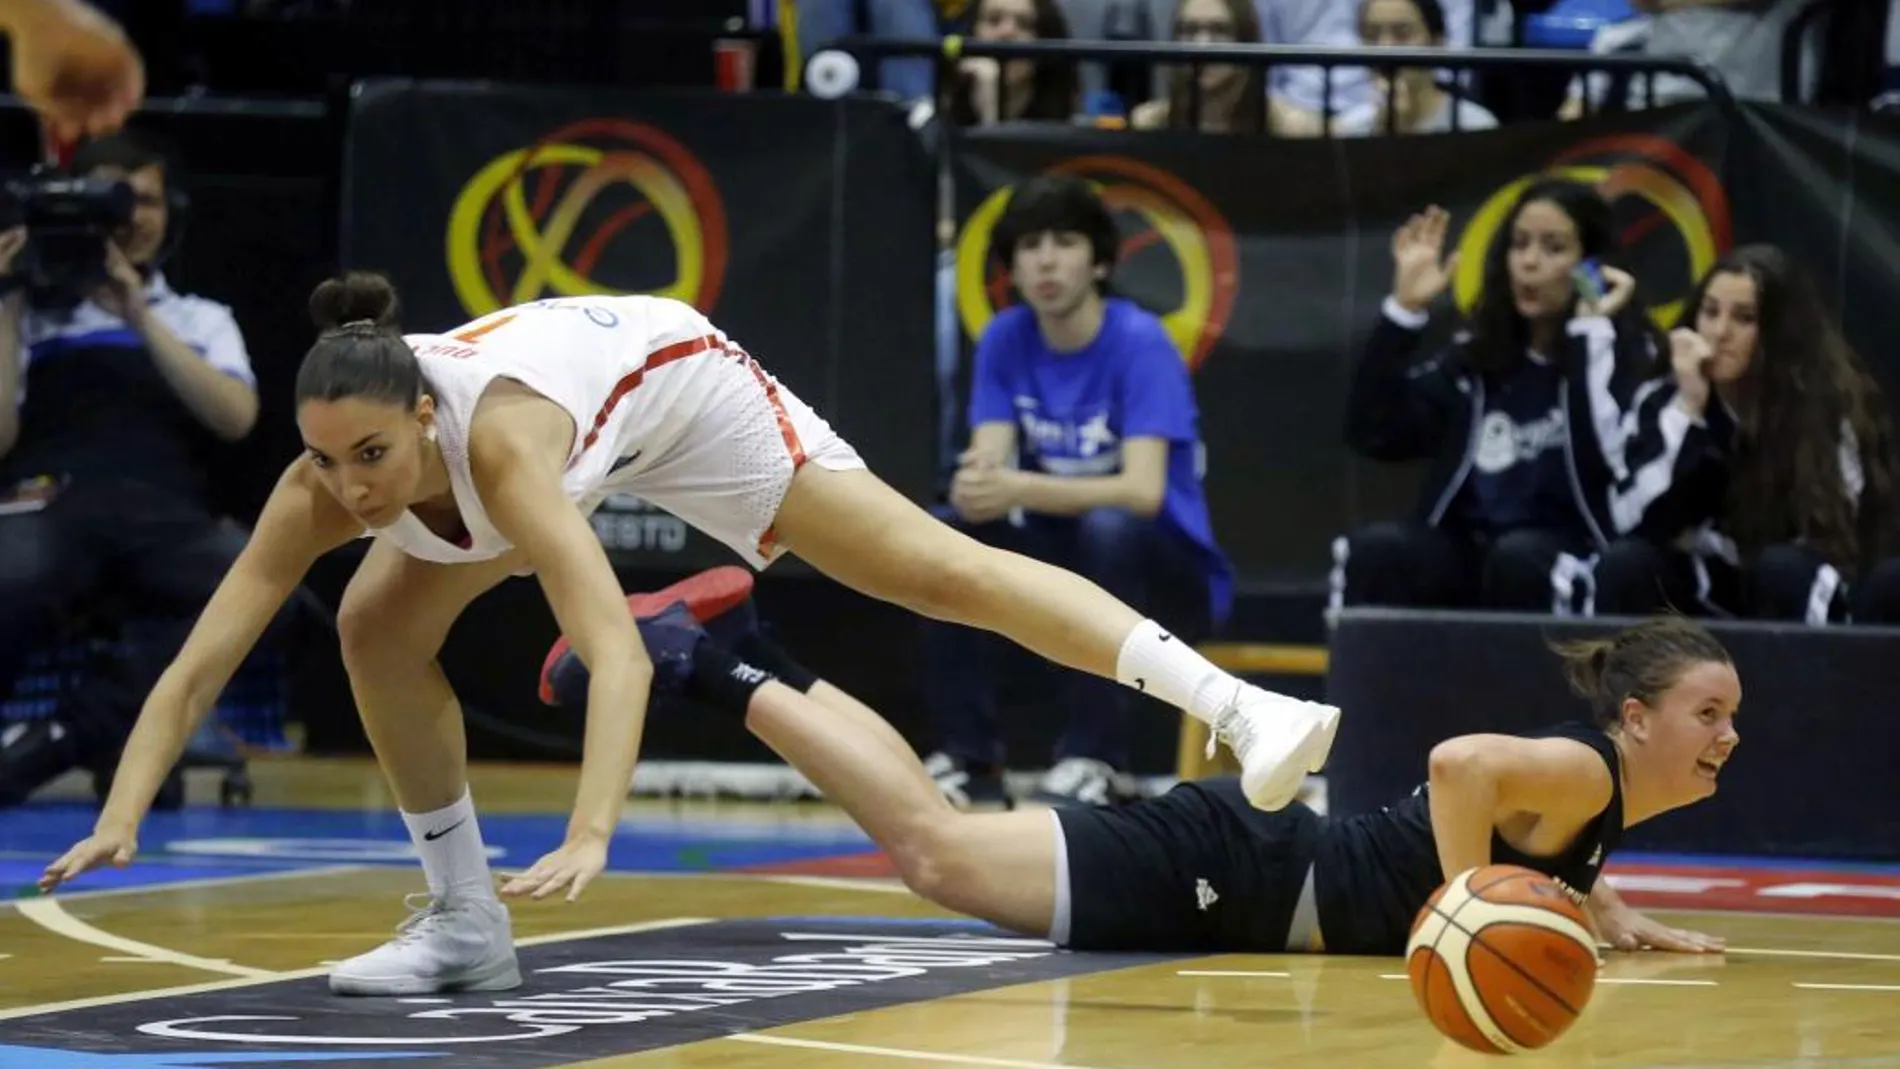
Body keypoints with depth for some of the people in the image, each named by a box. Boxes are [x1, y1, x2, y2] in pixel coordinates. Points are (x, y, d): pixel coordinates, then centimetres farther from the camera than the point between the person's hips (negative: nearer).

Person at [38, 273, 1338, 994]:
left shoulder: (498, 444, -45)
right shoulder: (320, 489, -32)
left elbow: (619, 651, -55)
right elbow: (195, 668, -32)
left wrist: (591, 834, -67)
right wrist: (121, 818, -46)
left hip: (666, 369, -6)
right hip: (560, 370, 6)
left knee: (943, 570, -11)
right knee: (379, 629, -10)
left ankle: (1238, 710, -12)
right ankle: (467, 925, 5)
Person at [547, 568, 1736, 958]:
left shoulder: (1606, 801, 11)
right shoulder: (1585, 770, -19)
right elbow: (1459, 760, -38)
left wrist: (1604, 913, 12)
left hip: (1255, 874, 8)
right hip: (1224, 872, -8)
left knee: (940, 840, 13)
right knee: (938, 849, -7)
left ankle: (732, 651, 18)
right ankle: (699, 668, -2)